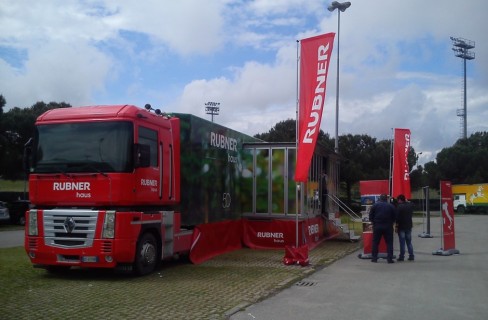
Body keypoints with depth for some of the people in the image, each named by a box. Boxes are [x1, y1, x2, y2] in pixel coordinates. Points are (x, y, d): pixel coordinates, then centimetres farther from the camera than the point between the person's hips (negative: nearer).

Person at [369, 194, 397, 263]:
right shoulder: (391, 206, 3)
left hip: (377, 226, 0)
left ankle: (374, 258, 9)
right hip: (388, 226, 0)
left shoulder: (375, 205, 2)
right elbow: (395, 217, 4)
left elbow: (371, 216, 1)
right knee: (389, 243, 5)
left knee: (375, 242, 8)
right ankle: (389, 258, 0)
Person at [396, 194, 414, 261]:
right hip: (409, 226, 5)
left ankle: (401, 256, 1)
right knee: (409, 242, 12)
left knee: (402, 242, -2)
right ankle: (411, 256, 11)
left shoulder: (400, 206, -14)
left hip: (401, 227, -5)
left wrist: (396, 226, -11)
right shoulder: (410, 205, 3)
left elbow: (398, 217, -17)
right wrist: (407, 201, 23)